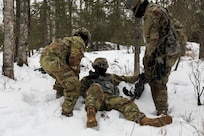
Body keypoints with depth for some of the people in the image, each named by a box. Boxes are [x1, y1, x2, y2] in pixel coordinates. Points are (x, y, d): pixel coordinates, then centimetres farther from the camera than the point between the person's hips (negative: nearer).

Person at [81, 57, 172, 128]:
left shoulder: (111, 77, 39)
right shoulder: (88, 78, 32)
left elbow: (126, 79, 30)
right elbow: (81, 90, 16)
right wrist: (86, 80, 1)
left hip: (111, 98, 3)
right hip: (95, 98, -3)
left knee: (125, 103, -28)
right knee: (96, 87, -38)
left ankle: (143, 120, -57)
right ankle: (91, 113, -65)